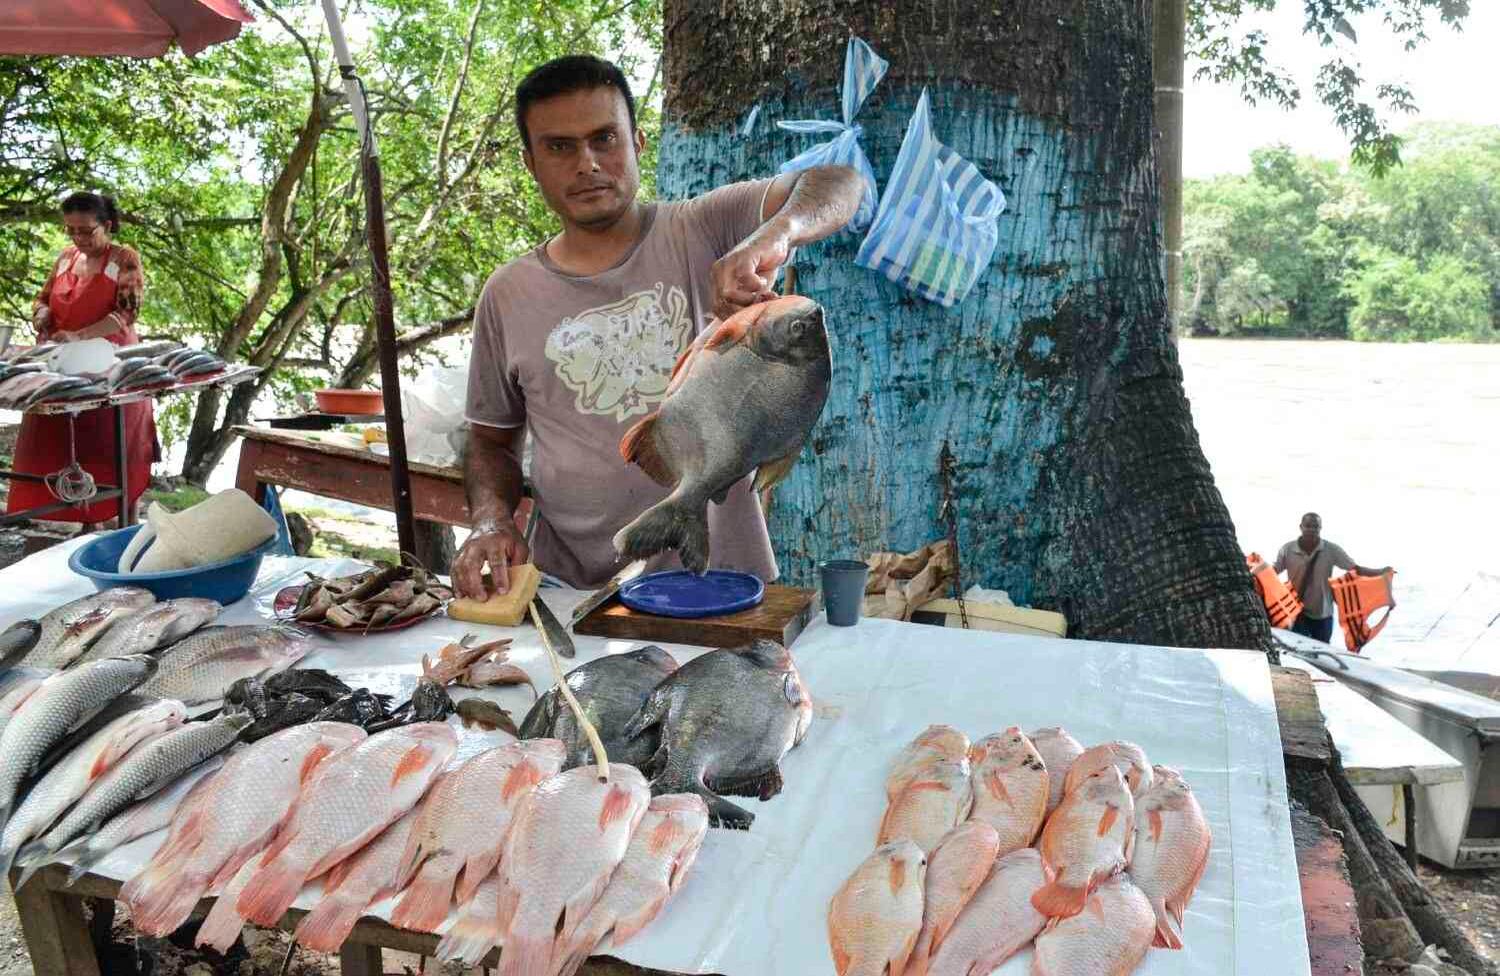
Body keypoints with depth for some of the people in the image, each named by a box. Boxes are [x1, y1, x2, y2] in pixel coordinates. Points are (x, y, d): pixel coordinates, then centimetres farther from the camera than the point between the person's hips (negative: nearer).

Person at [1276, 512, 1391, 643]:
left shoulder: (1332, 550, -6)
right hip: (1297, 613, -2)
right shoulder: (1288, 550, -7)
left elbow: (1355, 569, -7)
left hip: (1323, 613, 2)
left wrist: (1381, 572, -20)